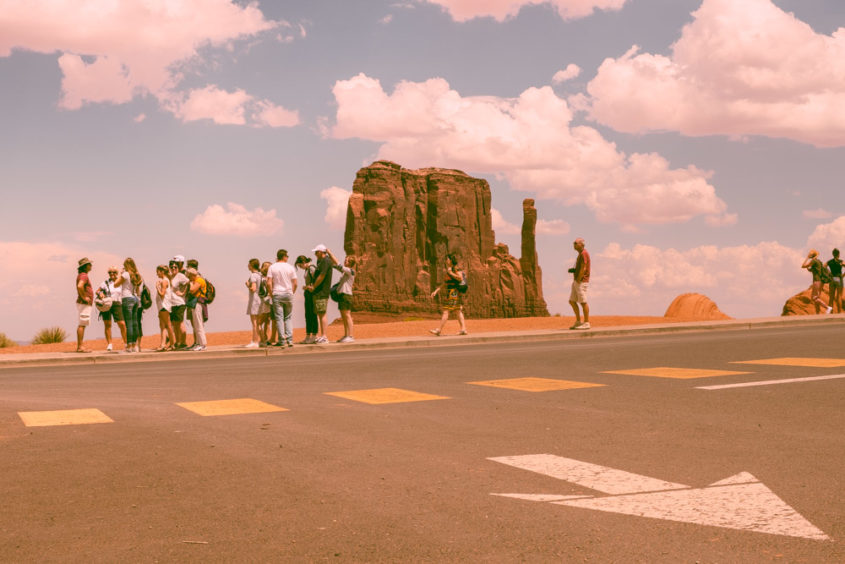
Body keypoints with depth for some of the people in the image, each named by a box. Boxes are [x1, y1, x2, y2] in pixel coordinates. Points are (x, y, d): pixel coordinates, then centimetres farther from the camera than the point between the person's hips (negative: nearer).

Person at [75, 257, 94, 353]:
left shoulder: (81, 275, 18)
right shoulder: (84, 275, -14)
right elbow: (79, 286, -32)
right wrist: (84, 297, -22)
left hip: (84, 303, 10)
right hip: (84, 304, -10)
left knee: (81, 325, 11)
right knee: (82, 325, -10)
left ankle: (79, 346, 13)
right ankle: (80, 347, -11)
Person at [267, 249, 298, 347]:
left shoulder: (272, 267, 0)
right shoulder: (290, 268, 2)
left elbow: (269, 283, -7)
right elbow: (295, 284, 1)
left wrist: (271, 293, 4)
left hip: (277, 294, -1)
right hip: (288, 294, 1)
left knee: (279, 318, 1)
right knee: (288, 318, 10)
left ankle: (282, 340, -2)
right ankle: (290, 340, 2)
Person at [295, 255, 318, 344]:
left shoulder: (312, 268, -13)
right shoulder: (307, 269, 16)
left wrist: (308, 286, -16)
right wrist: (305, 288, 6)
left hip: (312, 293, -10)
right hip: (308, 293, 10)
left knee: (313, 315, -7)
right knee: (308, 316, 10)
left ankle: (314, 337, -4)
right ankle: (308, 336, 13)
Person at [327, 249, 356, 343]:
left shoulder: (350, 271, -10)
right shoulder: (345, 271, 16)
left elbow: (338, 265, -17)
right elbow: (334, 264, 20)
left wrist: (330, 253, -12)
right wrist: (328, 254, 9)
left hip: (346, 295, -9)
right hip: (341, 294, 9)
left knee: (347, 315, -10)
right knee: (343, 316, 10)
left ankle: (350, 336, -10)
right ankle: (346, 335, 14)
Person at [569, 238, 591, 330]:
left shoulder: (584, 254, -13)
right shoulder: (580, 254, 18)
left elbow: (583, 269, -19)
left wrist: (578, 280, -17)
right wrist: (573, 270, 9)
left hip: (581, 281, -10)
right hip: (576, 281, 10)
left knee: (583, 302, -6)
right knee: (572, 301, 10)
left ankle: (586, 323, -1)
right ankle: (578, 321, 15)